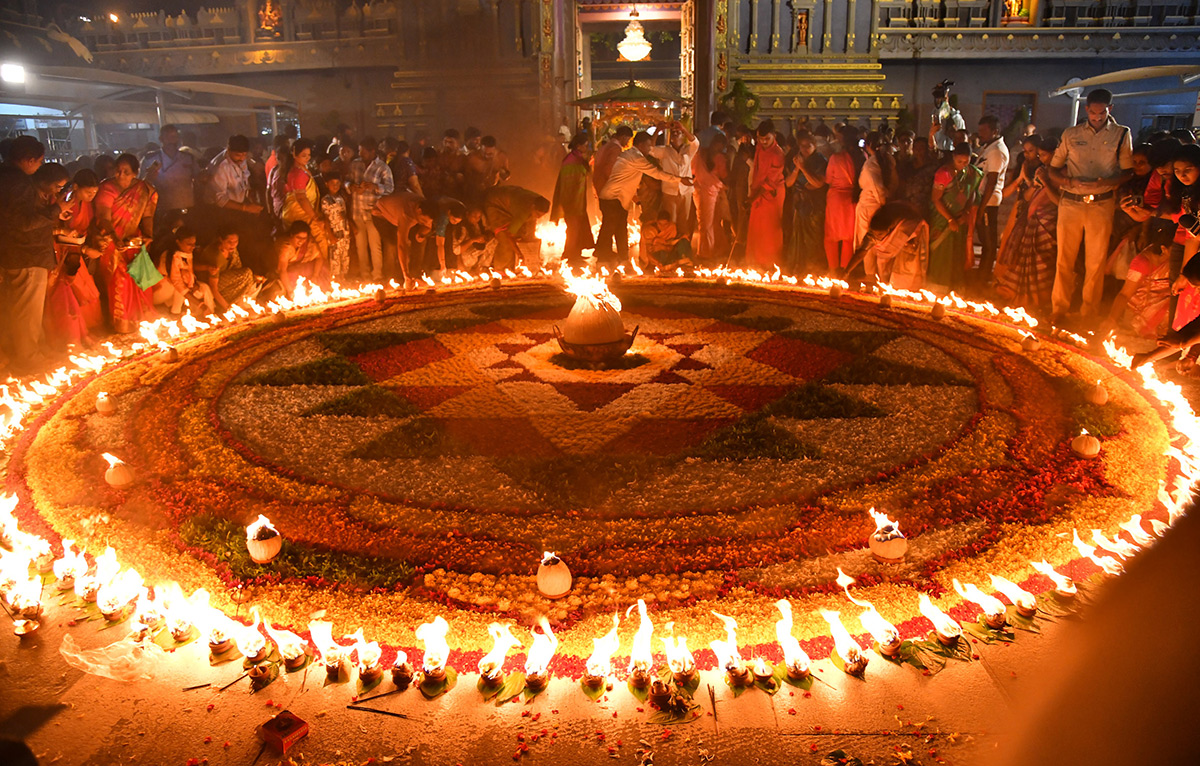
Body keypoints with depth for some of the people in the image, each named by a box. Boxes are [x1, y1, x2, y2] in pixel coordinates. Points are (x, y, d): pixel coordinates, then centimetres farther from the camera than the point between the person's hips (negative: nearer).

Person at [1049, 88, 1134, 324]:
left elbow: (1128, 172, 2)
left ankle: (1090, 314, 12)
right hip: (1070, 204, 1)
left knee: (1096, 262, 2)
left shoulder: (1121, 134, 6)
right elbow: (1053, 169, 12)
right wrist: (1071, 182, -8)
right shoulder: (1071, 134, 9)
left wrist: (1104, 182, -16)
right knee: (1064, 259, 4)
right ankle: (1059, 310, 15)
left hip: (1101, 205, -1)